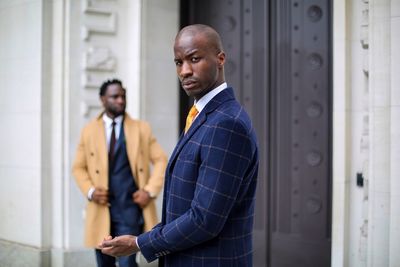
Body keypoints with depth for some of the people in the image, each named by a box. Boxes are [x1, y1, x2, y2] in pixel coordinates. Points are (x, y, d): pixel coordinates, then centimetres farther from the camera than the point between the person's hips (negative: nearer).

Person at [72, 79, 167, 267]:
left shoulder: (141, 128, 4)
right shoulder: (89, 131, 6)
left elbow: (160, 161, 5)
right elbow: (79, 167, 11)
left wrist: (150, 190, -8)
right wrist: (90, 191, -6)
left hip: (130, 207, -2)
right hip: (101, 208, 2)